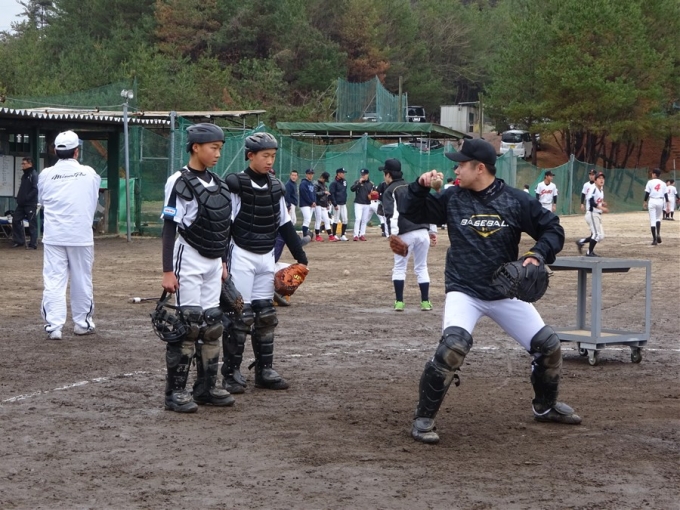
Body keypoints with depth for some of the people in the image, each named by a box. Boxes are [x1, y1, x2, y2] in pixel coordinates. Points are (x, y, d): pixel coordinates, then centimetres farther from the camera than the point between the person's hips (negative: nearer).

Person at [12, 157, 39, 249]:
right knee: (15, 220, 7)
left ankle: (33, 244, -1)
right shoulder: (24, 175, 17)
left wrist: (26, 198, -20)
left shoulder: (34, 175, -10)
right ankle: (19, 241, 15)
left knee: (32, 224, -4)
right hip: (22, 204, 9)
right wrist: (19, 198, 9)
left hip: (31, 204, -9)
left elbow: (35, 189, -19)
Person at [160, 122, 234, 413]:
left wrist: (223, 263, 19)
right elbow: (169, 228, -13)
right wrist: (168, 271, -17)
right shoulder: (179, 182, -11)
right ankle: (175, 392, -2)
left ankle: (206, 388, 17)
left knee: (213, 324, 9)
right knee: (187, 324, -8)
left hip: (213, 263, 8)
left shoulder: (216, 183, 12)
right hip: (189, 261, -8)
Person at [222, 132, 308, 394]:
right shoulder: (235, 184, -11)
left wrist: (300, 256, 13)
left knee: (265, 314, 9)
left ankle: (264, 370, 16)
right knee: (240, 314, -6)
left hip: (267, 257, 6)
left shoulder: (275, 187, 8)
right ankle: (231, 373, 0)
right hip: (242, 256, -6)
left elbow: (285, 224, 15)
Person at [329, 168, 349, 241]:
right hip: (337, 204, -7)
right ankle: (334, 235, 4)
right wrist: (335, 204, -17)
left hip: (343, 204, 7)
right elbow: (331, 194, -13)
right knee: (336, 220, -3)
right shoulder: (334, 183, -10)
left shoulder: (344, 182, 12)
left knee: (345, 220, 4)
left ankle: (343, 235, 11)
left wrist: (345, 201, 14)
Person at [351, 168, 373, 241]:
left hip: (367, 204, 4)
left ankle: (362, 235, 12)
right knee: (358, 219, -13)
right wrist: (359, 183, -27)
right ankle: (356, 235, -14)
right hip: (358, 203, -4)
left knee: (364, 220, 7)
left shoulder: (370, 184, 11)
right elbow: (352, 189, -17)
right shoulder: (357, 182, -1)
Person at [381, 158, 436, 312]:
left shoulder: (390, 191, 4)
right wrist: (432, 231, 18)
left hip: (405, 234, -5)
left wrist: (393, 234, -21)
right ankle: (425, 302, 10)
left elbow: (391, 214, -13)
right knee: (421, 268, 14)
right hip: (423, 232, 5)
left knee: (399, 268, 8)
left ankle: (399, 302, 2)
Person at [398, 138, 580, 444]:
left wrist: (537, 255, -18)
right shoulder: (451, 199, -2)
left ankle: (545, 407, 32)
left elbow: (553, 229, 0)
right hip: (464, 292, -2)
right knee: (453, 345, -29)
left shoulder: (516, 201, -5)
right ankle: (423, 419, -16)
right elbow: (410, 213, 5)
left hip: (505, 293, 2)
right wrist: (420, 187, -13)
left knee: (548, 345, 3)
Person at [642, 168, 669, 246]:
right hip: (660, 201, 3)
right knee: (658, 218, 24)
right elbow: (666, 195, 3)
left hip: (652, 201, -3)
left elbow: (647, 193, -5)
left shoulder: (650, 182, -3)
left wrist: (645, 202, 5)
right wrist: (667, 204, 4)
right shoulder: (663, 183, 7)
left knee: (652, 220, -1)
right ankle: (658, 234, 6)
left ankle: (654, 239, -6)